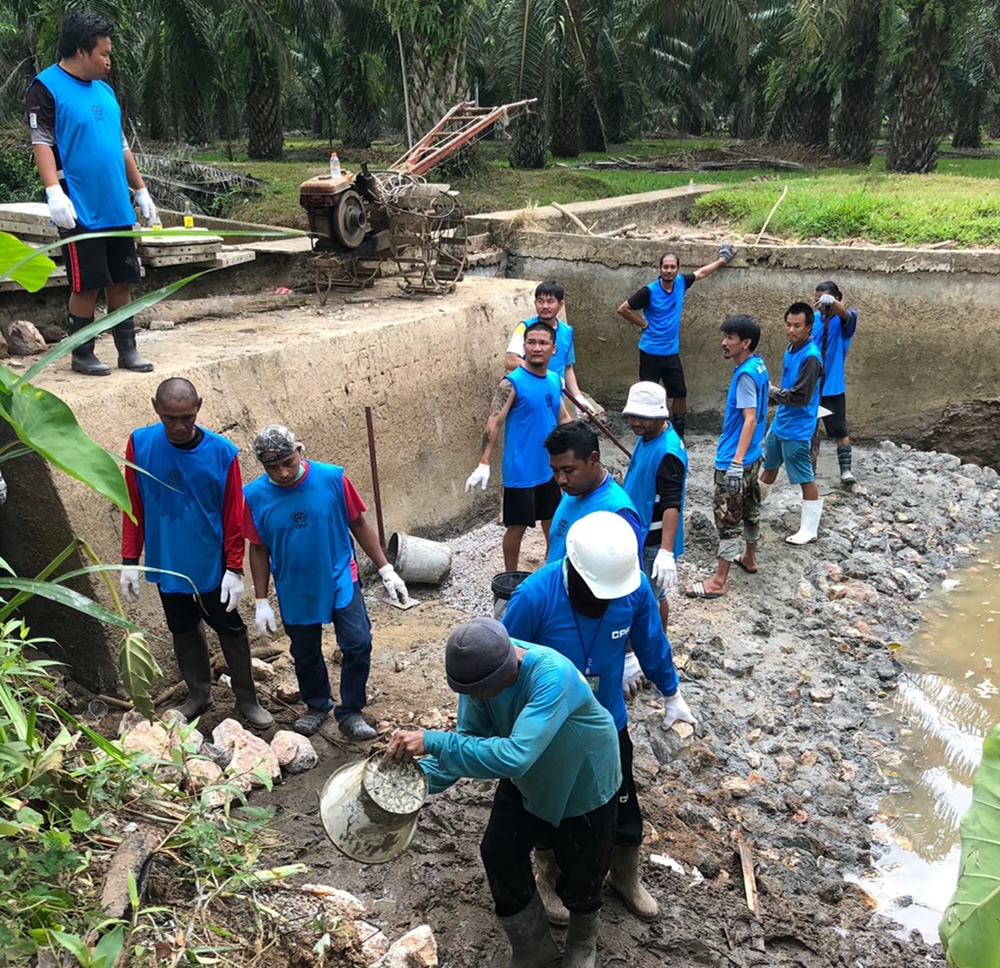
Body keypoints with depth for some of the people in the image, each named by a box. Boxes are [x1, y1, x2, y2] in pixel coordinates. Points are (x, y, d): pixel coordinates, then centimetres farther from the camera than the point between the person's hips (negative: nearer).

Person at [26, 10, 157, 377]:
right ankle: (82, 354, 11)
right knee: (87, 285, -2)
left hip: (117, 208, 7)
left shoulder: (105, 91, 16)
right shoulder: (47, 87, -5)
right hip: (80, 210, -7)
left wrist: (141, 191, 20)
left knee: (121, 280, 8)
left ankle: (127, 350, 17)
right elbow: (41, 142, -13)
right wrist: (54, 191, -25)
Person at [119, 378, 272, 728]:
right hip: (166, 563, 2)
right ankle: (199, 693, 38)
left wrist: (235, 568, -9)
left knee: (230, 629, 12)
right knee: (183, 630, 19)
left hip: (212, 563, -2)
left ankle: (247, 698, 28)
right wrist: (129, 561, -3)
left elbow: (234, 515, -10)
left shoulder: (222, 452, -17)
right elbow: (133, 505, -4)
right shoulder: (140, 444, -12)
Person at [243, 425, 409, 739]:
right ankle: (317, 705, 41)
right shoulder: (255, 496, -14)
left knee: (358, 644, -7)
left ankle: (350, 712, 14)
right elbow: (259, 550, -2)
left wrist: (386, 570, -4)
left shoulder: (332, 478, -17)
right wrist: (262, 601, -1)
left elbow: (359, 525, -6)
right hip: (295, 591, 1)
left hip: (341, 580, -1)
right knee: (305, 653, 16)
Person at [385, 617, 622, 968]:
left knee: (580, 874, 12)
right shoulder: (480, 668, -25)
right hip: (527, 778, 5)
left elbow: (514, 756, -52)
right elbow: (471, 738, -17)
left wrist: (433, 742, -52)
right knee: (499, 853, 9)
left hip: (585, 784, -5)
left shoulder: (552, 677, -45)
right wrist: (425, 777, -31)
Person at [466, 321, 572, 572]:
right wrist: (484, 464, -29)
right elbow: (493, 423, -21)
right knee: (517, 527, 5)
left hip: (549, 468, 7)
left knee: (553, 522, 20)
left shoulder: (555, 380, 5)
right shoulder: (512, 383, -16)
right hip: (520, 472, -7)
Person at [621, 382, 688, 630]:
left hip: (654, 541, -10)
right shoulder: (646, 436, 4)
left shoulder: (668, 452, -26)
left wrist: (666, 551, -40)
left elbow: (672, 505, -32)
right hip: (640, 534, 10)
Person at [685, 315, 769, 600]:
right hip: (752, 456, 10)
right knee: (749, 509, 23)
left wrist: (736, 461, -31)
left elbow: (750, 419, -27)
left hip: (734, 460, -10)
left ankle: (718, 581, 2)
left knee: (728, 519, -4)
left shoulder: (745, 374, -22)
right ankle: (749, 559, 40)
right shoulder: (758, 366, 7)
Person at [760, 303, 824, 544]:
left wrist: (773, 392, -14)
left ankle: (809, 529, 13)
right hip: (780, 423, 9)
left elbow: (800, 397, -25)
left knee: (806, 478, 2)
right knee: (770, 465, 25)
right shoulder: (791, 349, 5)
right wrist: (775, 394, 2)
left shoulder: (810, 357, -22)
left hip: (797, 429, -9)